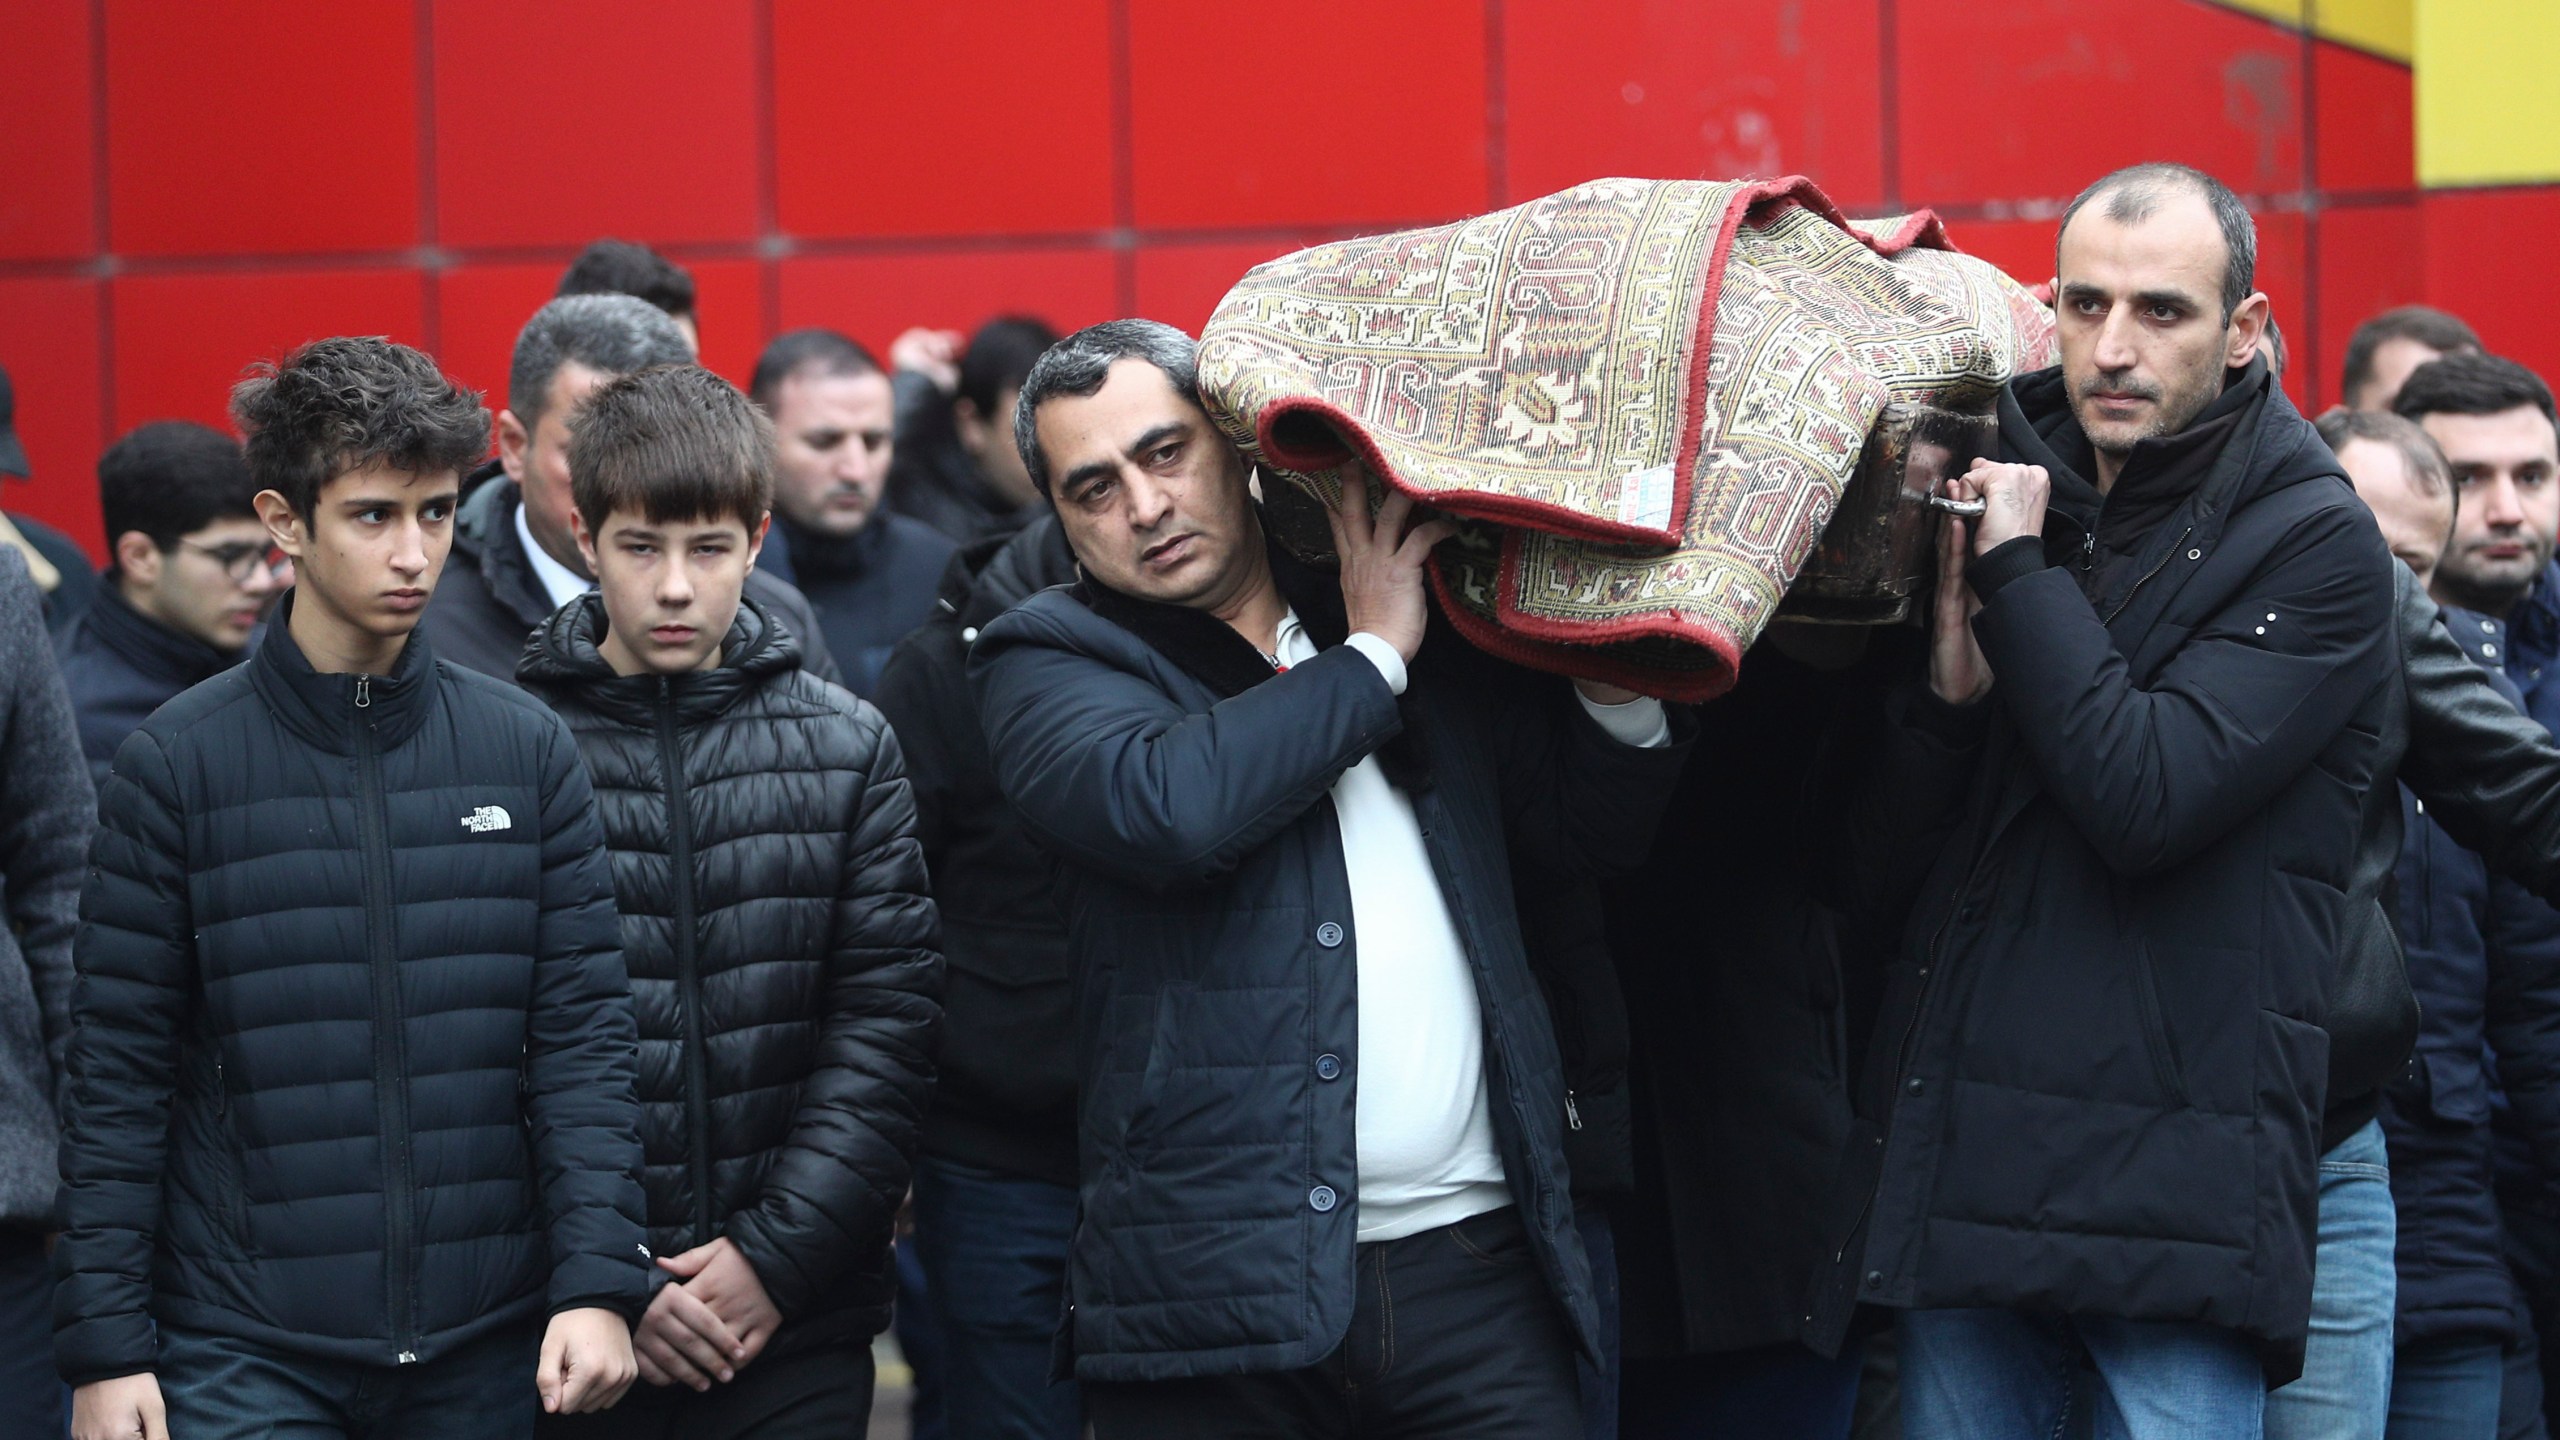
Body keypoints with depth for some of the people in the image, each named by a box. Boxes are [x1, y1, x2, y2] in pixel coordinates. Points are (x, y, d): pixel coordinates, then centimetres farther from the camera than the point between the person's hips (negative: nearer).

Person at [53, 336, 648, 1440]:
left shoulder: (526, 750, 5)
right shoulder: (178, 762, -1)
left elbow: (584, 1035, 3)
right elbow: (118, 1079, 0)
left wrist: (598, 1281, -8)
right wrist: (105, 1347, -4)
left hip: (487, 1349, 2)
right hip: (246, 1350, -2)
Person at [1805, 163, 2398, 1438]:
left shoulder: (2315, 545, -3)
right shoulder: (2008, 499, 13)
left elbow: (2146, 798, -18)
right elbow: (1883, 859, 12)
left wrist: (2021, 575, -10)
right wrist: (1951, 694, -7)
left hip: (2173, 1181, -5)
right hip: (1963, 1165, 5)